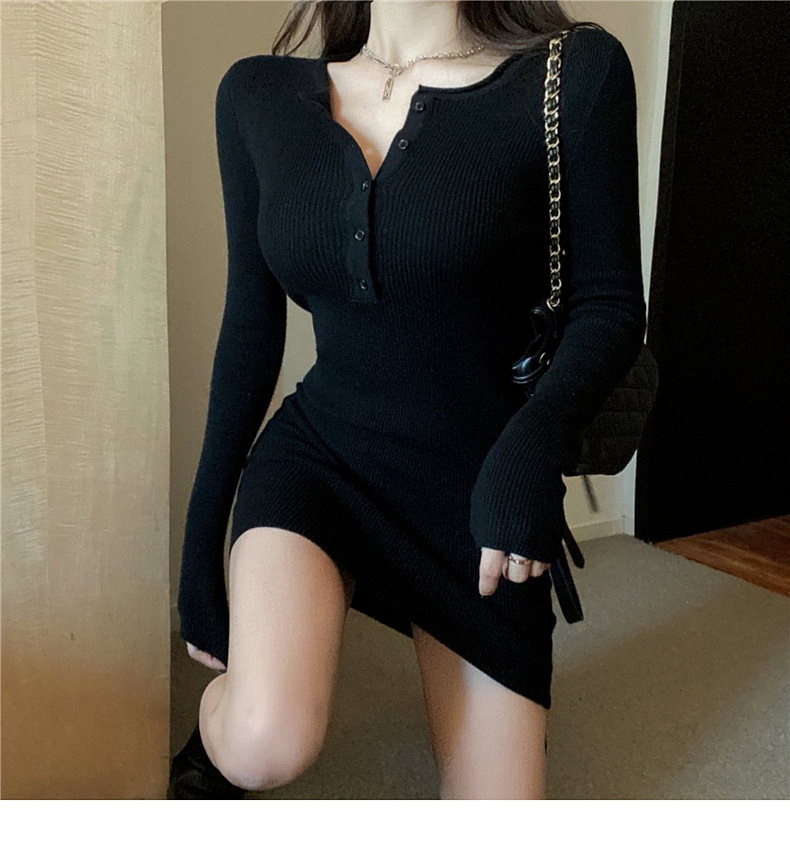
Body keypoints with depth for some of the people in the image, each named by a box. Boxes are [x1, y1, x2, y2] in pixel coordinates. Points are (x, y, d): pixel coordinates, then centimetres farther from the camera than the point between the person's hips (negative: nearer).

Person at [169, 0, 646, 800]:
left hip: (478, 480, 0)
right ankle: (212, 740, 11)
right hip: (316, 450, 1)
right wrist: (201, 544, 7)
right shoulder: (258, 95, 1)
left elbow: (609, 302, -6)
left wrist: (535, 438, -27)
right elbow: (251, 326, 5)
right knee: (265, 747, -27)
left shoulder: (575, 73, -8)